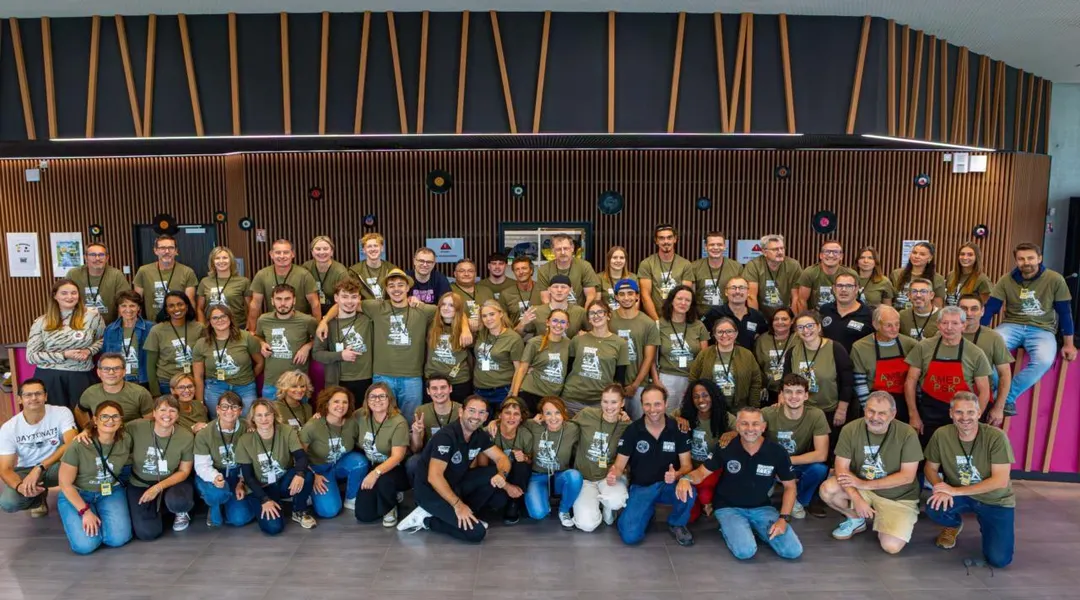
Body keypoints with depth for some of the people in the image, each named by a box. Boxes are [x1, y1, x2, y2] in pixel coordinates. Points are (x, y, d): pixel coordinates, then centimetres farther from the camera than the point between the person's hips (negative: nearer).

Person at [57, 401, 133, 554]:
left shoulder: (126, 441, -14)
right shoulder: (78, 446, -24)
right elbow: (65, 483, -15)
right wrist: (85, 511, -17)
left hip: (110, 492, 3)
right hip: (76, 494, -3)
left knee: (119, 539, -16)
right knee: (85, 545, -20)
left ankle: (99, 516, 16)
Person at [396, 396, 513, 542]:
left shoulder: (480, 435, 0)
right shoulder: (446, 436, -24)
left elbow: (502, 458, 1)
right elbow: (434, 477, -30)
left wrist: (501, 475, -23)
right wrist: (458, 505, -31)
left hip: (455, 484, 8)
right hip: (430, 490, -8)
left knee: (495, 473, -10)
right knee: (476, 532, -19)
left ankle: (465, 515, -8)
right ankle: (426, 519, -5)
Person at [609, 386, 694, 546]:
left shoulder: (678, 429, -9)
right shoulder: (632, 430, -10)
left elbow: (686, 465, -7)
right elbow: (619, 465, -7)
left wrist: (677, 475, -32)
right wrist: (614, 473, -33)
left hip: (669, 485, 0)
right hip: (640, 487, 0)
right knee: (630, 536, -20)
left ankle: (677, 524, 0)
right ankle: (647, 511, 16)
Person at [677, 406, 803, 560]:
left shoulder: (777, 451, -11)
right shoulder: (726, 448, -15)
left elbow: (790, 486, 1)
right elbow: (702, 472, -7)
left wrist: (784, 518, -11)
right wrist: (686, 479, -31)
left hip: (762, 508, 3)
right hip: (729, 507, -2)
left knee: (793, 551, -14)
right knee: (745, 551, -27)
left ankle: (755, 529, 11)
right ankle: (729, 528, 6)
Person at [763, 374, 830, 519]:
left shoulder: (816, 415, -20)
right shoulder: (768, 414, -21)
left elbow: (821, 455, -23)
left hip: (801, 465, 1)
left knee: (820, 469, -31)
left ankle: (800, 500, 3)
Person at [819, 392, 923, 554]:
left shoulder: (907, 434, -19)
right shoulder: (851, 429, -15)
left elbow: (907, 476, -18)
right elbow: (841, 467, -14)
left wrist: (865, 484, -22)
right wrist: (857, 499, -28)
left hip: (899, 497, -2)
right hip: (861, 488, 2)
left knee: (891, 546, -22)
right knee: (827, 489, -26)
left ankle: (884, 523, 15)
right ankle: (856, 520, 7)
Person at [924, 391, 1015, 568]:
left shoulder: (996, 437, -23)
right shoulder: (941, 435, -16)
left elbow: (1000, 481, -24)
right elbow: (930, 468, -3)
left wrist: (956, 490, -27)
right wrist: (941, 489, -25)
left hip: (996, 500, -1)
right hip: (960, 496, 2)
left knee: (999, 560, -15)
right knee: (934, 508, -30)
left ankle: (984, 524, 20)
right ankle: (954, 524, 9)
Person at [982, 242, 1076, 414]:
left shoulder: (1055, 279, -6)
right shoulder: (1006, 280, -2)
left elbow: (1065, 312, 2)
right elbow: (990, 308, 0)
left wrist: (1068, 344, 5)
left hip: (1042, 330, -1)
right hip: (1012, 326, 1)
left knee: (1044, 361, -34)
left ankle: (1008, 397, -20)